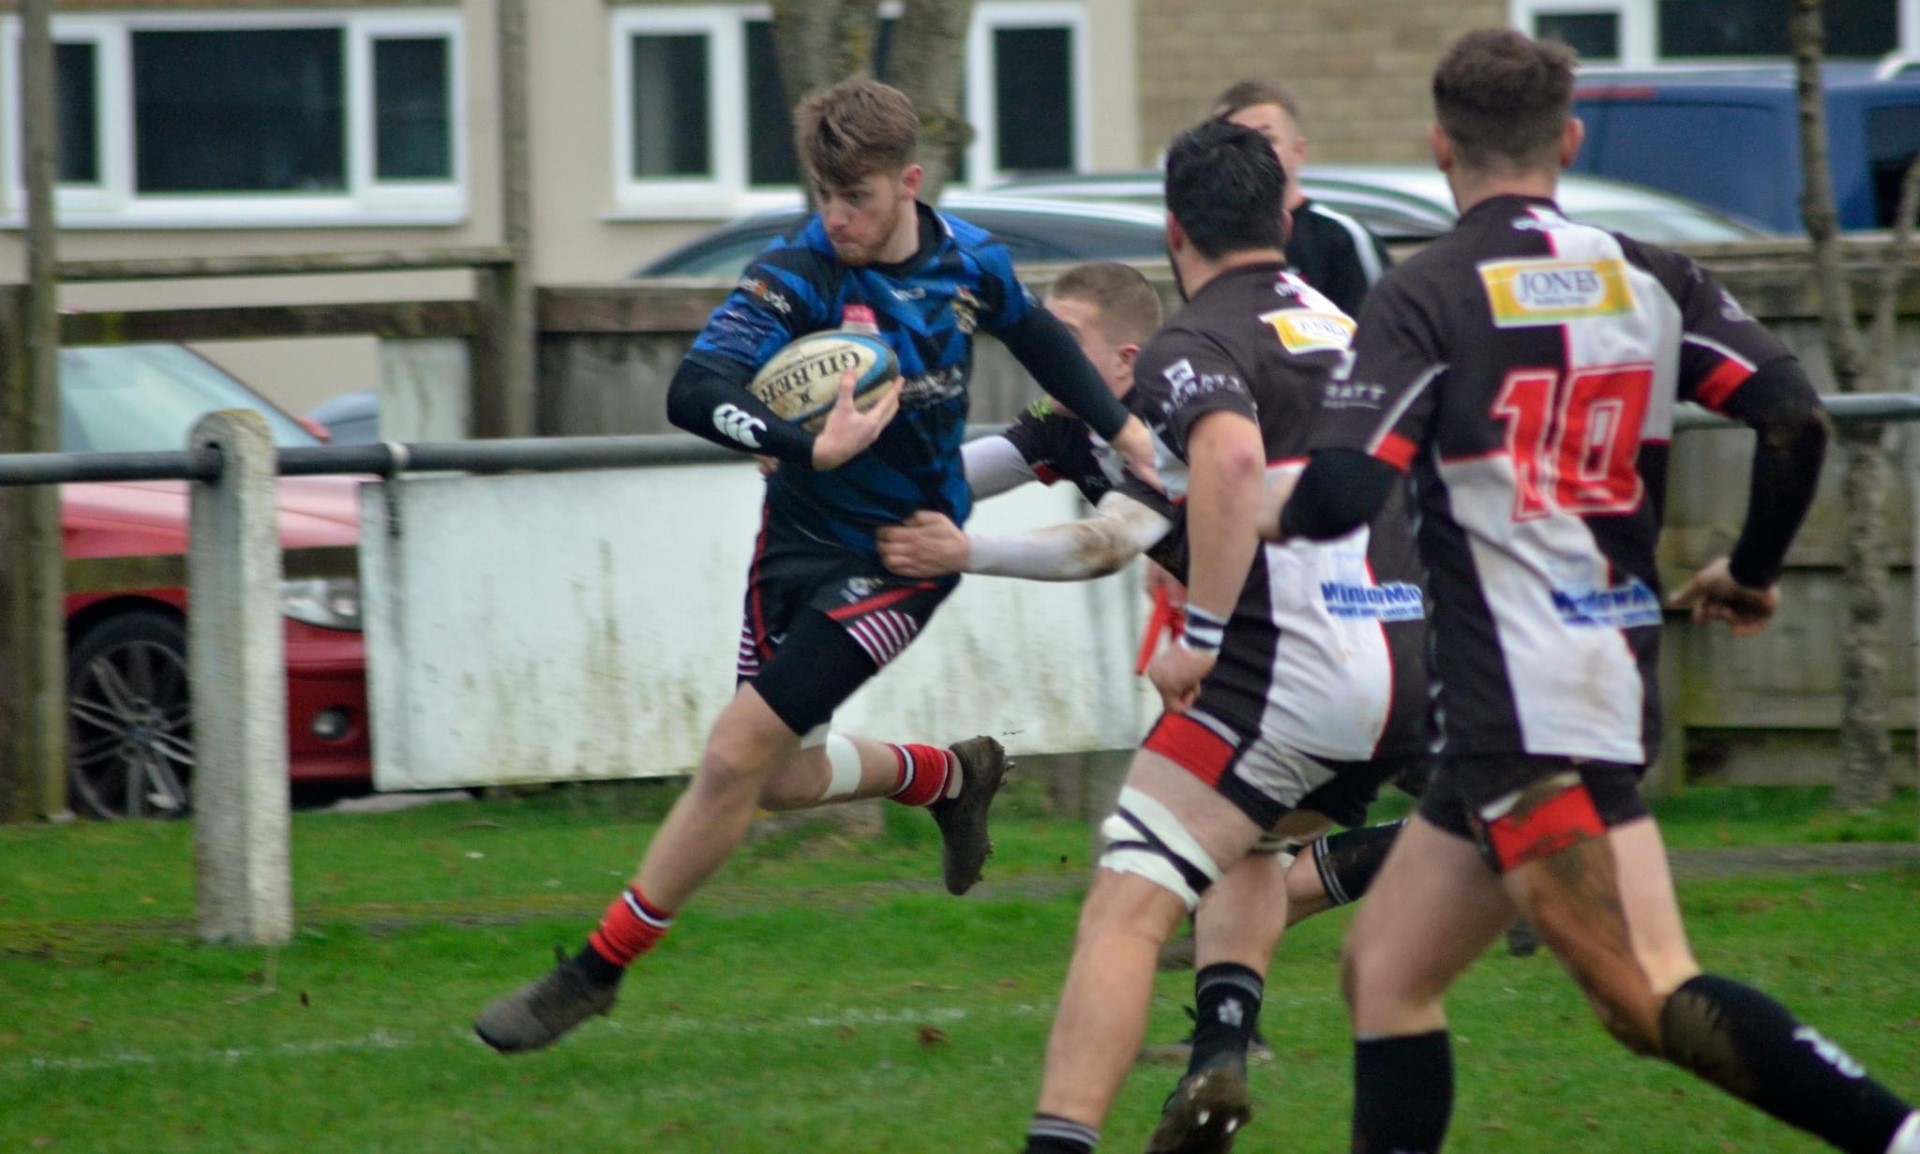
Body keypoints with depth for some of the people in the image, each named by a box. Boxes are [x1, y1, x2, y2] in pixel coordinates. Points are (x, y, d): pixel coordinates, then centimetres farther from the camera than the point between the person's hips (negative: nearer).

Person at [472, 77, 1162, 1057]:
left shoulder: (969, 261, -8)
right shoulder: (795, 274, -18)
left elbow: (1035, 336, 16)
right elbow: (694, 393, -32)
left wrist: (1119, 426, 24)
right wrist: (808, 447, -46)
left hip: (901, 558, -2)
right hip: (801, 536, 2)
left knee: (736, 755, -12)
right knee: (783, 775, 15)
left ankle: (595, 973, -1)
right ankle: (948, 775, 45)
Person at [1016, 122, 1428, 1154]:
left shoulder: (1192, 344, -5)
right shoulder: (1345, 323, 18)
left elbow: (1231, 458, -27)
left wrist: (1200, 634, -22)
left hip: (1290, 666, -8)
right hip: (1409, 662, 8)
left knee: (1127, 907, -9)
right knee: (1251, 841, 33)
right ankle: (1222, 1052, 12)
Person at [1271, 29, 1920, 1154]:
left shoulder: (1427, 296, -6)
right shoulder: (1647, 278, 11)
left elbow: (1343, 490, -15)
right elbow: (1797, 416, 0)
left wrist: (1269, 509, 7)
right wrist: (1751, 573, 16)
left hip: (1526, 708, -8)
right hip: (1620, 673, 8)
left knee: (1649, 997, -17)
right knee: (1387, 971, 15)